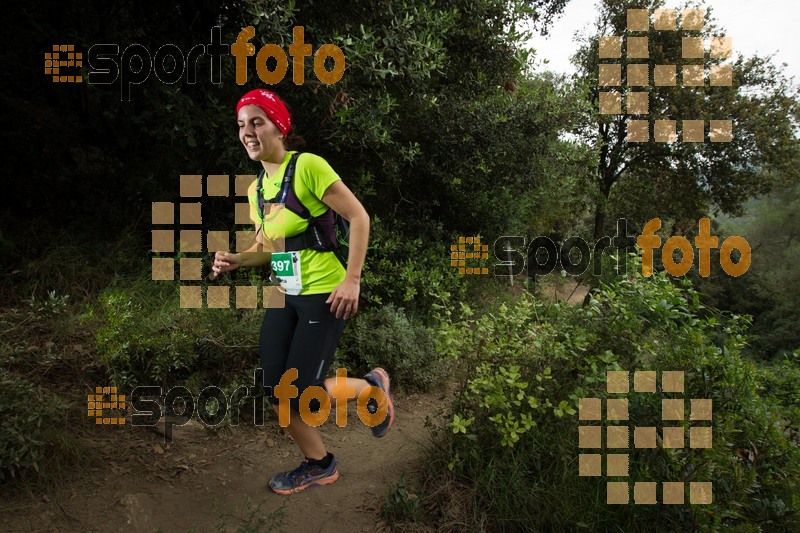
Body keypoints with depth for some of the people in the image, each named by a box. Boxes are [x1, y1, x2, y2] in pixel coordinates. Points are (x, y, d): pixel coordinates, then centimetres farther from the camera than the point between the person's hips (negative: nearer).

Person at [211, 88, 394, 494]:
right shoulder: (256, 188, 9)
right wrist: (236, 261, -2)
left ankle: (372, 386, 20)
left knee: (301, 394, -9)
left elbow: (359, 216, -14)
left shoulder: (308, 166, -14)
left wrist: (352, 279, -19)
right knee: (276, 390, 5)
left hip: (325, 293, -8)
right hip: (285, 294, 8)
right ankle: (318, 464, 28)